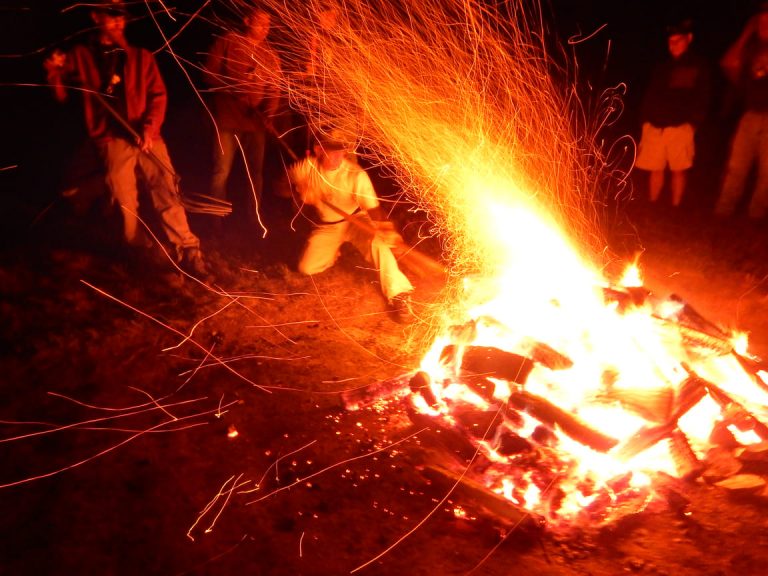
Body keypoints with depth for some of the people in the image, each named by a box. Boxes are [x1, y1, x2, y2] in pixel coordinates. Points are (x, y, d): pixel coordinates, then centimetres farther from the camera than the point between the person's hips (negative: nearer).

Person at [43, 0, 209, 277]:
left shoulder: (141, 56, 11)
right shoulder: (80, 56, 8)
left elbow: (158, 95, 6)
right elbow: (62, 96, 12)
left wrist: (149, 127, -10)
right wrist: (54, 73, -10)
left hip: (145, 136, 1)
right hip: (112, 139, 0)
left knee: (167, 191, -9)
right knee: (125, 202, 3)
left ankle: (187, 250, -5)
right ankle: (139, 253, 21)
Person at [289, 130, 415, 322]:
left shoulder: (356, 175, -27)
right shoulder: (308, 166, -17)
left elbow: (372, 207, -32)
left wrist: (385, 227, -53)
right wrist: (299, 189, -26)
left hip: (355, 221, -4)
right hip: (326, 226, 4)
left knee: (377, 243, -34)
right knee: (307, 268, -1)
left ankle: (398, 294, -28)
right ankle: (332, 253, 33)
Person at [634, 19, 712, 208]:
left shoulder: (700, 66, 5)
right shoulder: (662, 66, 17)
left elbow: (703, 98, 1)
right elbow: (649, 94, 18)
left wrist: (694, 122, -8)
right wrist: (645, 118, 8)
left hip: (680, 127, -3)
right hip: (655, 126, 4)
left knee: (678, 170, -1)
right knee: (655, 169, 5)